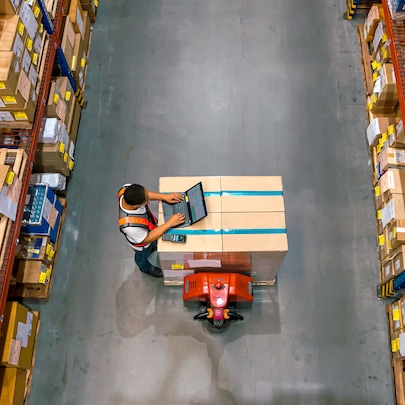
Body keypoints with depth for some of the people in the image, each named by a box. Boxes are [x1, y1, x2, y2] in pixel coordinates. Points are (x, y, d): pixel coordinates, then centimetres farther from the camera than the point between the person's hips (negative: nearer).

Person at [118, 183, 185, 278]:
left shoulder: (126, 189, -36)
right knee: (143, 256, 32)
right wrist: (170, 223, -30)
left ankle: (153, 247, 72)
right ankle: (146, 268, 65)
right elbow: (147, 239, -29)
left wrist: (164, 197, -21)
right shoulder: (130, 225, -50)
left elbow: (144, 194, -11)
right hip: (142, 243, -4)